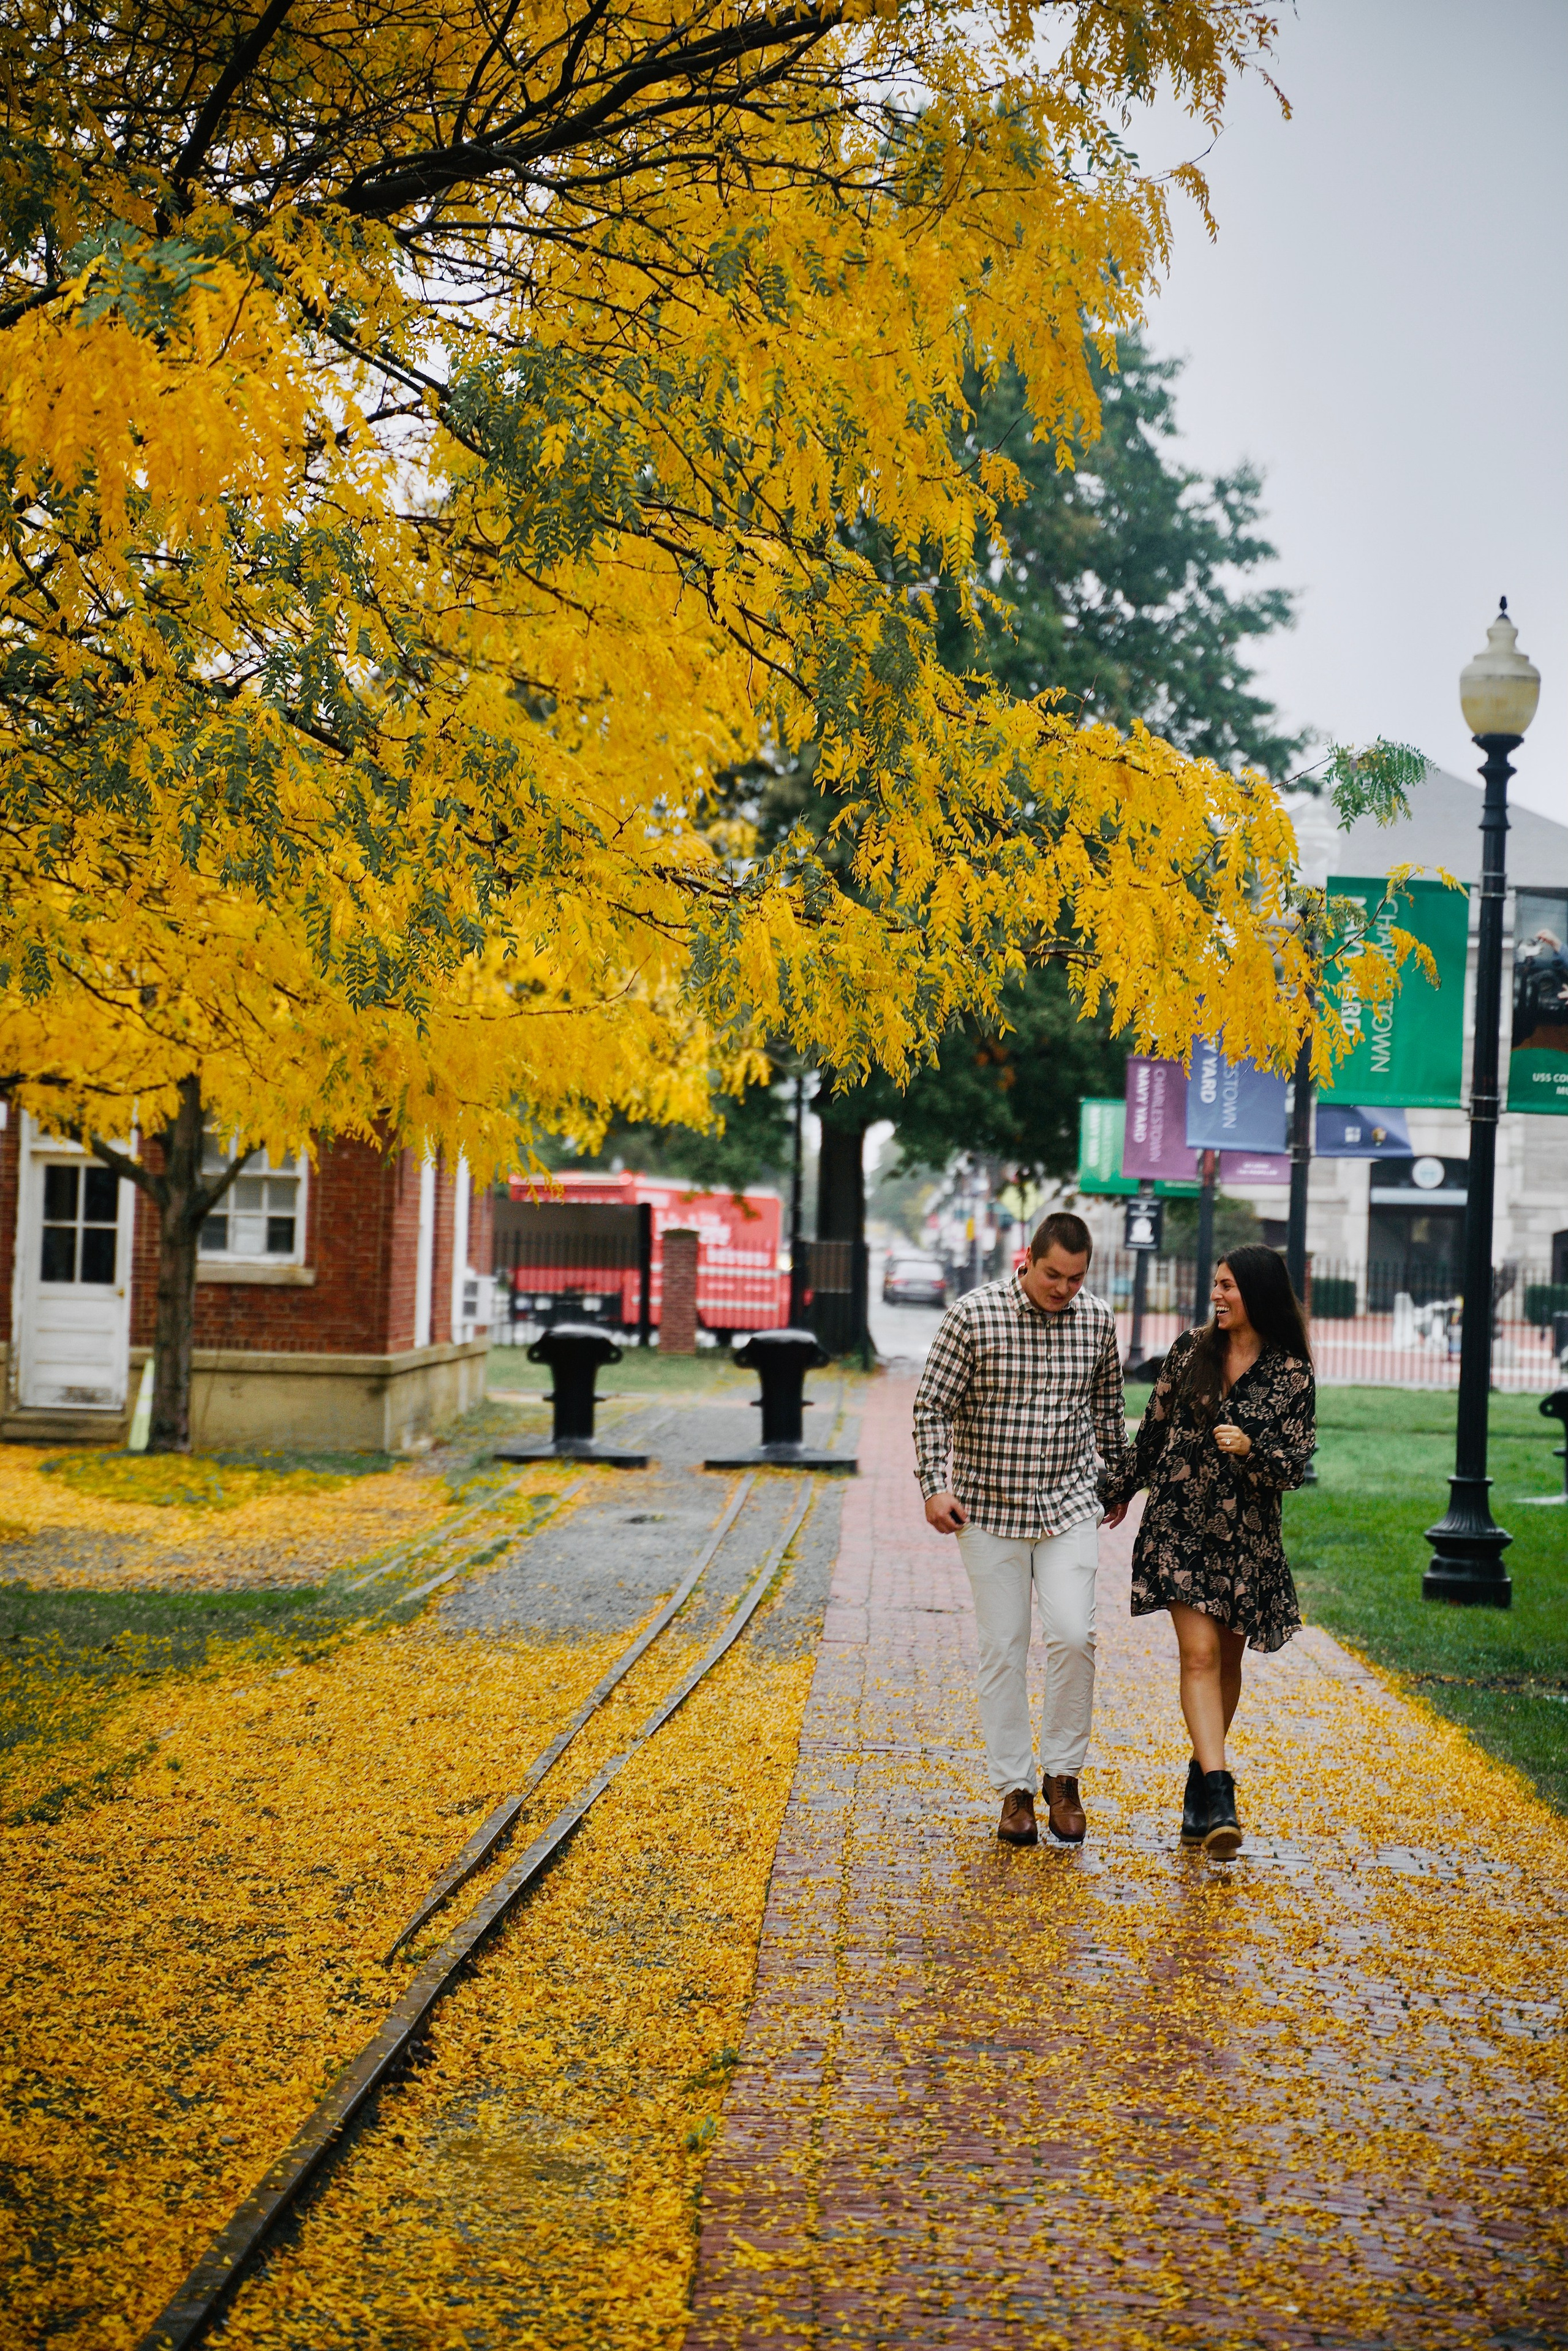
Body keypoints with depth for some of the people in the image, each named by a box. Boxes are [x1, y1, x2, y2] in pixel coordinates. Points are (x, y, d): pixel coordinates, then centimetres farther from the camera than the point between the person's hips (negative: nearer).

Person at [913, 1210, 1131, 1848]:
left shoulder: (1097, 1320, 1)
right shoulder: (973, 1315, -10)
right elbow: (934, 1406, -4)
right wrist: (936, 1485, -12)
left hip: (1070, 1508, 2)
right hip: (989, 1509, -2)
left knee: (1072, 1635, -12)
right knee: (1003, 1651, 3)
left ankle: (1063, 1774, 5)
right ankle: (1014, 1789, 13)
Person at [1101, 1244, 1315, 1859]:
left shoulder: (1291, 1373, -5)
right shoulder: (1190, 1351, 2)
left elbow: (1295, 1466, -7)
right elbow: (1154, 1429, 15)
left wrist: (1250, 1449, -26)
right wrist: (1119, 1489, 24)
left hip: (1246, 1535, 0)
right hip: (1180, 1524, 0)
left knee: (1227, 1661, 10)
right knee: (1200, 1654, -12)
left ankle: (1200, 1780, 30)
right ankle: (1218, 1797, -20)